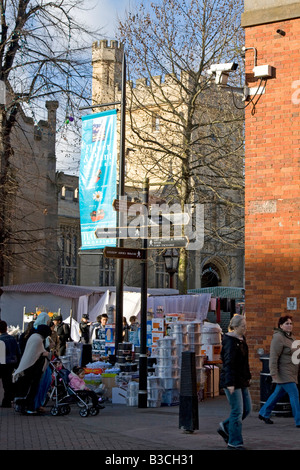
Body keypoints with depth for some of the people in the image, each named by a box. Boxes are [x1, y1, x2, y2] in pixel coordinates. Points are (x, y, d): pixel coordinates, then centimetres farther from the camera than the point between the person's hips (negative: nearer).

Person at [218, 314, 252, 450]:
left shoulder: (241, 339, 12)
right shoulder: (230, 341, -16)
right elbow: (228, 363, -22)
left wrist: (248, 377, 21)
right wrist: (230, 383, -26)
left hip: (241, 381, 9)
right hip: (232, 381, -9)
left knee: (247, 408, 11)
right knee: (237, 411, -4)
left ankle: (225, 427, 26)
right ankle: (234, 442, 6)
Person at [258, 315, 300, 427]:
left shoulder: (290, 337, 14)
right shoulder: (278, 338, -16)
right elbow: (273, 358, -20)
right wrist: (274, 374, -24)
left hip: (290, 374, 9)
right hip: (283, 373, -9)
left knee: (278, 393, 16)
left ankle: (263, 413, 29)